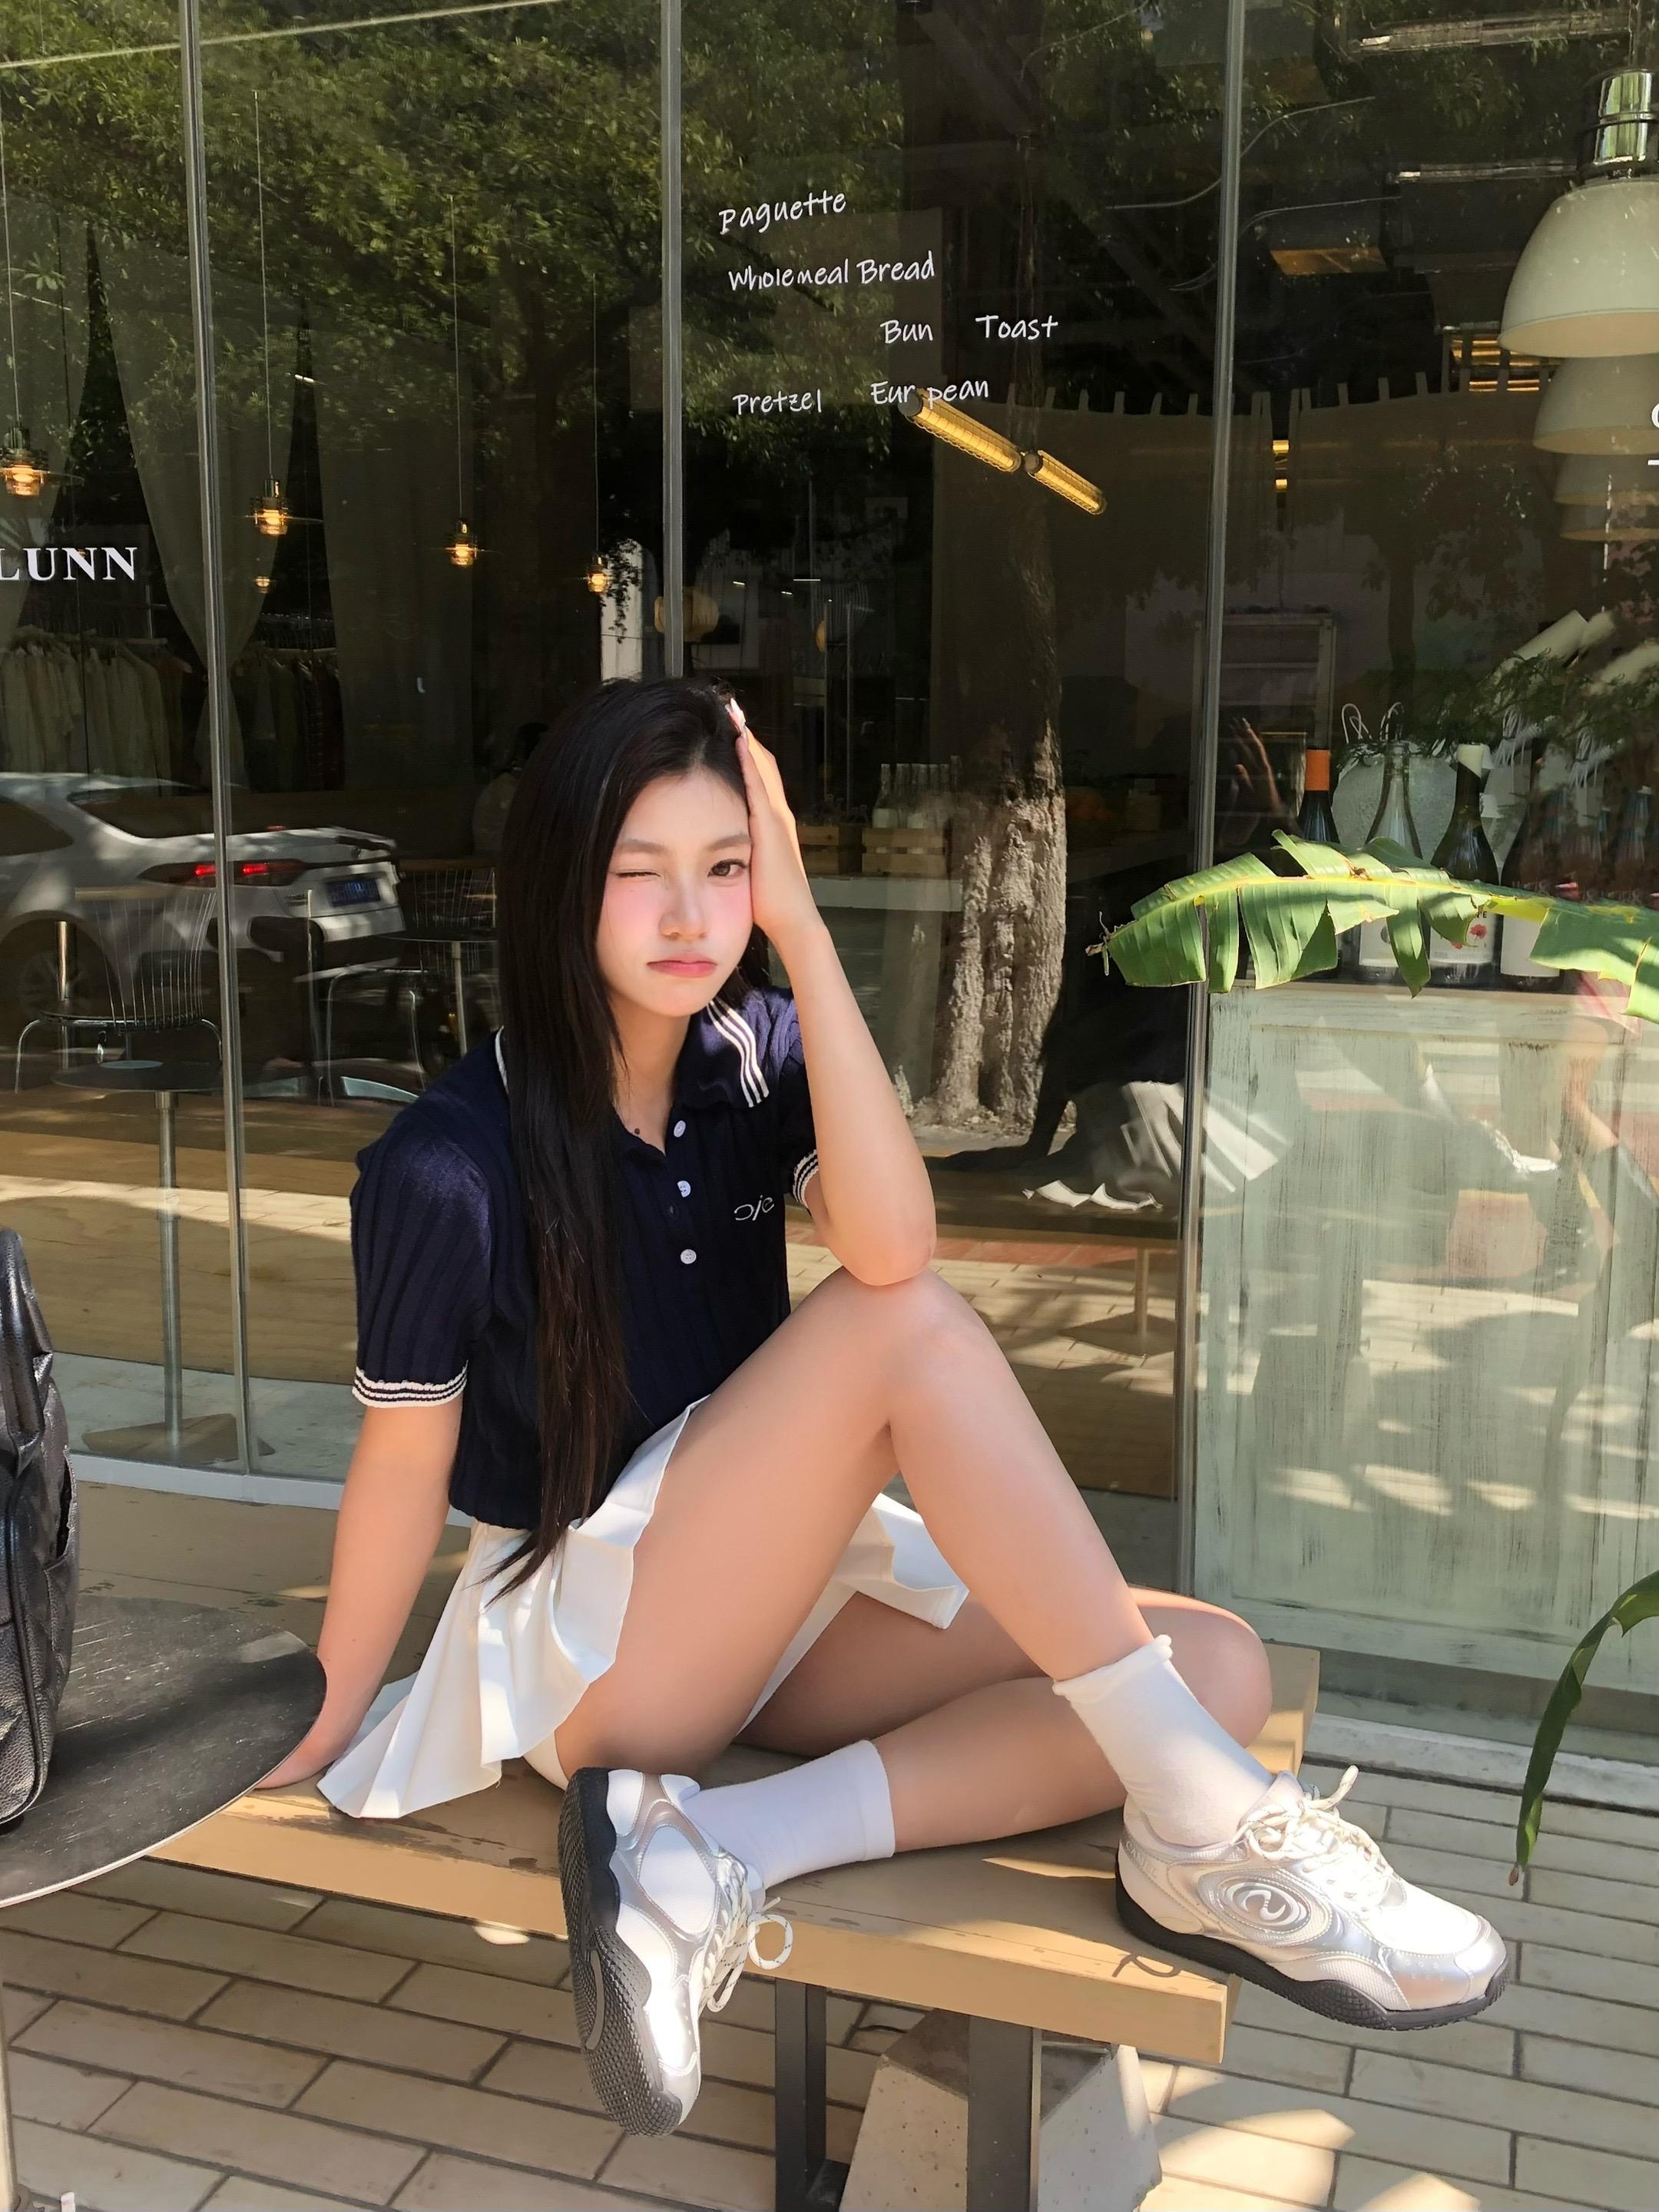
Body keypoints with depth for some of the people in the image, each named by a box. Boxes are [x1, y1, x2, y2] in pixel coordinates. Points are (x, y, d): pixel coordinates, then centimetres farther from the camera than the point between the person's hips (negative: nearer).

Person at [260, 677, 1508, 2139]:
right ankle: (1205, 1826, -22)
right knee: (906, 1330, -29)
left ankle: (715, 1850, -22)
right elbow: (407, 1459, -8)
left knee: (1219, 1670, -13)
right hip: (589, 1644, -6)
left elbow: (891, 1242, -24)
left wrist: (803, 934, -25)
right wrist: (327, 1735, 1)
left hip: (774, 1603, 6)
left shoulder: (757, 1055, -4)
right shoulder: (453, 1167, -17)